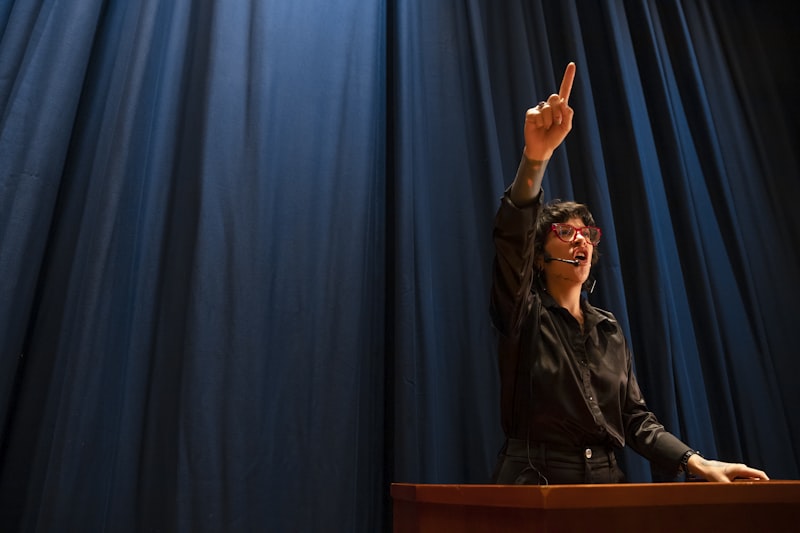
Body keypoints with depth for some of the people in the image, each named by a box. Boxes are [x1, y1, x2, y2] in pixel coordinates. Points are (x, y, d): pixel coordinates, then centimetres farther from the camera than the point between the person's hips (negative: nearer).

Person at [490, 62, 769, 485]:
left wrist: (697, 463, -2)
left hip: (606, 483, 5)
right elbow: (512, 238, -22)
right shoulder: (525, 316, -3)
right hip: (536, 485, -4)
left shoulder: (608, 329, 13)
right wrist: (535, 157, -36)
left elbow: (635, 418, 13)